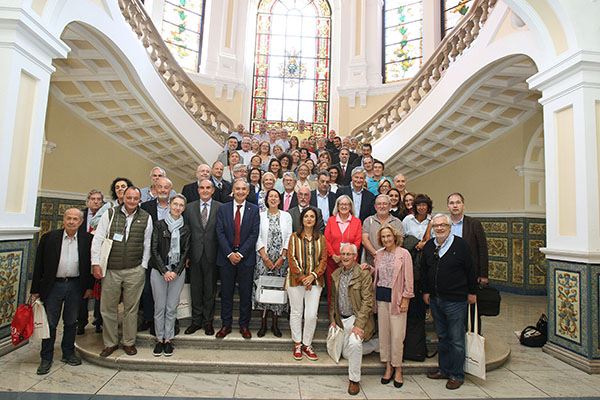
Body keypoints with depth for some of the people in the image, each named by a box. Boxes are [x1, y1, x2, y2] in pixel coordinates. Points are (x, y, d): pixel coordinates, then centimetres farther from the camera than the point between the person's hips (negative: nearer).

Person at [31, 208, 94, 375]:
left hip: (76, 286, 1)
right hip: (53, 285, 0)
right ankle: (46, 358, 21)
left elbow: (91, 263, 5)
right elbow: (39, 264, 3)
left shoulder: (87, 239, 0)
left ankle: (68, 353, 28)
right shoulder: (49, 237, 0)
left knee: (71, 322, 12)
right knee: (50, 323, 7)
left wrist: (89, 286, 1)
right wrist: (36, 289, 1)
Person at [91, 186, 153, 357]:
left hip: (135, 271, 0)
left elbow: (147, 244, 6)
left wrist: (143, 266, 2)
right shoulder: (110, 214, 2)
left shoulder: (146, 218, 3)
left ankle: (129, 342, 23)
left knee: (131, 308, 8)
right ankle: (110, 343, 25)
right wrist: (96, 263, -3)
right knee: (107, 308, 7)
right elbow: (97, 240, 3)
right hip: (110, 270, 1)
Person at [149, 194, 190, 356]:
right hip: (159, 270, -1)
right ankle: (159, 339, 19)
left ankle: (168, 339, 18)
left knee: (172, 307, 5)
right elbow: (154, 249, -4)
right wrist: (164, 271, -10)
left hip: (178, 271, 1)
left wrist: (176, 271, -8)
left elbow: (185, 251, 3)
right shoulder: (159, 225, 0)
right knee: (159, 307, 4)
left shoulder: (185, 228, 6)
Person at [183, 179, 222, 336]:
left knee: (210, 289, 9)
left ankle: (208, 321, 24)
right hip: (195, 254, 2)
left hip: (212, 254, -2)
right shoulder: (189, 208, 6)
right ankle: (196, 320, 27)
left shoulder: (220, 208, -1)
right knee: (195, 289, 11)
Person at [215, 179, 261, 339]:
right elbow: (220, 232, -1)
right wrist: (229, 253, -11)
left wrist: (240, 253, -11)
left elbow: (254, 234, -4)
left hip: (246, 257, -1)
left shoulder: (254, 209, 2)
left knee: (246, 293, 7)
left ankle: (244, 325, 21)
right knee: (226, 293, 9)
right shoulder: (223, 209, 5)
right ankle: (226, 325, 23)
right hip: (226, 257, 1)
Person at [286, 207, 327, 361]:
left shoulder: (321, 238, 8)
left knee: (312, 314, -1)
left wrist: (313, 276, -10)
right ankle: (297, 344, 23)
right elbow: (291, 258, -3)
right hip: (296, 280, -1)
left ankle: (307, 345, 17)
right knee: (296, 312, 7)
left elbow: (323, 259, 4)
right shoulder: (294, 237, 3)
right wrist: (301, 277, -12)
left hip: (314, 281, 1)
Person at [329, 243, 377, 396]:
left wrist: (358, 325, -24)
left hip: (358, 318, -6)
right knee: (346, 354, 13)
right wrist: (332, 319, 9)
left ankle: (354, 380, -10)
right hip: (342, 319, 7)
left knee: (354, 343, -32)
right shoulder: (335, 274, 5)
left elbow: (367, 302, -18)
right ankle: (374, 344, 36)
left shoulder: (364, 274, -14)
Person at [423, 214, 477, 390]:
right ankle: (444, 369, 31)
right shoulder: (429, 246, 6)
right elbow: (424, 271, 13)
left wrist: (472, 292, -2)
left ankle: (456, 375, 19)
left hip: (456, 300, -5)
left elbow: (470, 270, -4)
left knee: (456, 340, 5)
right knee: (442, 337, 17)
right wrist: (426, 291, 11)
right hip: (435, 299, 5)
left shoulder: (461, 244, -8)